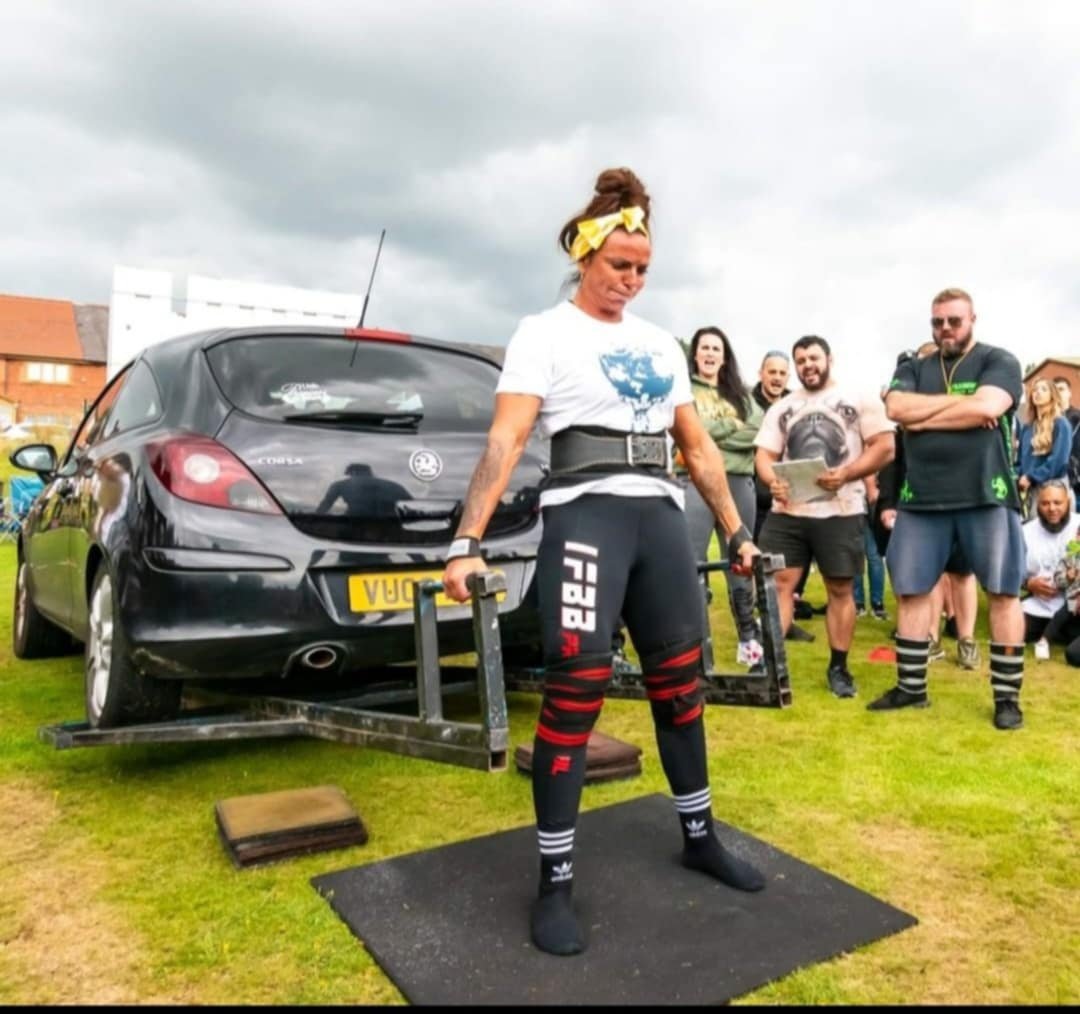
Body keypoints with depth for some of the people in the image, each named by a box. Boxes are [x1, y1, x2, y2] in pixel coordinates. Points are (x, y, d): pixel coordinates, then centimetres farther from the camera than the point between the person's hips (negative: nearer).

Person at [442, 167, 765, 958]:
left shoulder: (661, 344, 18)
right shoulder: (545, 334, 1)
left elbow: (700, 447, 21)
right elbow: (506, 441, -11)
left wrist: (736, 531, 20)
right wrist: (468, 542, -20)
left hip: (662, 517, 6)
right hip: (586, 516, -6)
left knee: (681, 683, 13)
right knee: (575, 695, -5)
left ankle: (700, 838, 33)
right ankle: (556, 885, 10)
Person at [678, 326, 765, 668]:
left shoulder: (740, 393, 19)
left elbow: (759, 430, 2)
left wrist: (713, 431, -8)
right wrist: (734, 427, -4)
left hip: (739, 482, 4)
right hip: (697, 482, -4)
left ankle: (749, 639, 21)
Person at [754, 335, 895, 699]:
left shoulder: (859, 400, 5)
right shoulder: (781, 407, 14)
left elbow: (884, 446, -3)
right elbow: (764, 454, 8)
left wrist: (846, 473, -18)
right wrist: (773, 480, -14)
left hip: (840, 511, -2)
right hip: (787, 510, 2)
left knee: (840, 589, 6)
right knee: (779, 583, -4)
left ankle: (839, 667, 18)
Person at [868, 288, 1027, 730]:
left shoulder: (998, 361, 4)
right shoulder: (912, 369, 13)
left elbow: (987, 407, -15)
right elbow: (897, 409, -7)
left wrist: (924, 418, -8)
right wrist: (959, 401, -10)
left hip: (985, 495, -3)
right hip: (921, 498, 3)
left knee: (1002, 592, 1)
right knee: (911, 591, 5)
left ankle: (1007, 696, 13)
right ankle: (911, 687, 19)